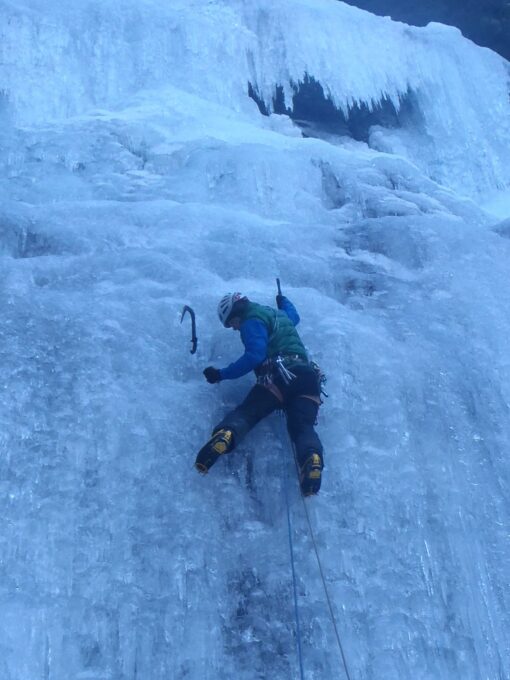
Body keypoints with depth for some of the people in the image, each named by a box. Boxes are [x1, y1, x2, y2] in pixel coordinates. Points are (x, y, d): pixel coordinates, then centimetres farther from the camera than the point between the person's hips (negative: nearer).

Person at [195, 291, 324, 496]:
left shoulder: (252, 321, 7)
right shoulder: (279, 314, 33)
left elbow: (254, 355, -8)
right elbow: (293, 315, 59)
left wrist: (222, 374, -2)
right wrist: (283, 300, 79)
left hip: (278, 375, -6)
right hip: (307, 375, 6)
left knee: (247, 412, -9)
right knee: (302, 425, -7)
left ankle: (225, 435, -42)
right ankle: (312, 457, -40)